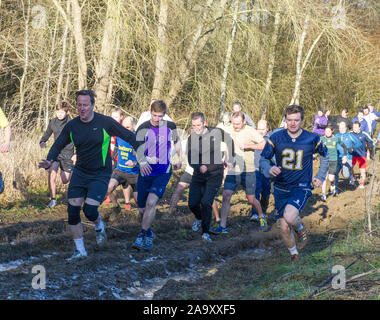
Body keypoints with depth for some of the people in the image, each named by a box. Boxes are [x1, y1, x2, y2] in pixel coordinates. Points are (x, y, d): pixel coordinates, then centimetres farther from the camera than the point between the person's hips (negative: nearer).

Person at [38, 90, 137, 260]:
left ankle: (99, 226, 22)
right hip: (79, 172, 4)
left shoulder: (105, 122, -11)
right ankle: (80, 250, 13)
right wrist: (49, 161, -8)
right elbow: (58, 145, 10)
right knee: (73, 211, -2)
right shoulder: (71, 126, -1)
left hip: (100, 174, -4)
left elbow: (129, 136, -2)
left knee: (90, 210, -16)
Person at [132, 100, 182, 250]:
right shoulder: (143, 128, -5)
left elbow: (177, 141, 24)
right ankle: (149, 234, 31)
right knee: (142, 209, 5)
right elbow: (137, 148, -17)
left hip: (163, 172, -1)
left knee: (151, 202, -22)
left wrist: (180, 159, 28)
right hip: (145, 171, 1)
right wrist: (142, 161, -37)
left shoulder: (170, 126, 3)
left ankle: (142, 237, -17)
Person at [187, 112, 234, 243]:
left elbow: (229, 141, 12)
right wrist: (199, 167, -28)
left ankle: (205, 232, -5)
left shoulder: (216, 132, -7)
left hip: (215, 175, -3)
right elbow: (190, 159, -7)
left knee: (206, 202, -18)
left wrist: (229, 159, 12)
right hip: (198, 175, 3)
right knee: (192, 204, -1)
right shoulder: (191, 139, -3)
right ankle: (199, 218, 35)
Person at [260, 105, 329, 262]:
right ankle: (293, 254, 30)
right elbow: (263, 159, -1)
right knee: (284, 228, 2)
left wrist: (320, 177, 6)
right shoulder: (276, 138, -5)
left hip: (302, 187, -2)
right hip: (281, 188, 2)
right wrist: (269, 170, -23)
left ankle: (301, 229, 6)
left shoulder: (312, 139, -4)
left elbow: (325, 156, 15)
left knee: (289, 216, -29)